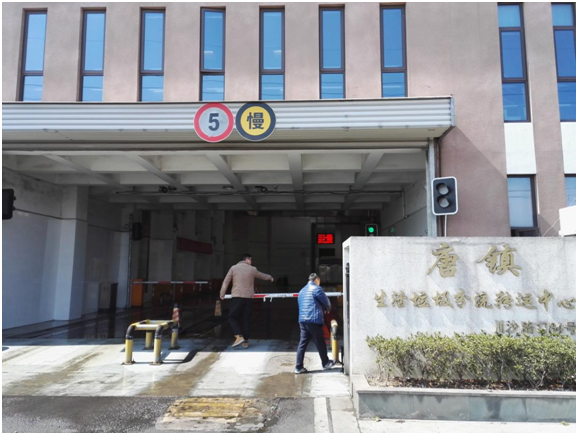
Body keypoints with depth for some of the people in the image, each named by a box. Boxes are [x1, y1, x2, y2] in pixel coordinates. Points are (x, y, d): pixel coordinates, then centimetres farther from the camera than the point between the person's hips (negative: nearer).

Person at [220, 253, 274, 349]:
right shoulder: (252, 269, 8)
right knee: (246, 319, 9)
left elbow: (226, 282, 3)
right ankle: (246, 341, 13)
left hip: (237, 297, -2)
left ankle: (239, 337, -11)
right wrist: (270, 277, 47)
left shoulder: (234, 268, 3)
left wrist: (222, 294, 14)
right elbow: (262, 276, 26)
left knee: (232, 317, 6)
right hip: (248, 298, 2)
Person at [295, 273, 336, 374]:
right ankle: (325, 363, 22)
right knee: (320, 343, 8)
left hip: (302, 320, 7)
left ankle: (299, 367, 4)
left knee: (302, 343, 6)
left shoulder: (302, 291, 20)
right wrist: (327, 308, 26)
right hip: (314, 320, -7)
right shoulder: (317, 289, -3)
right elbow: (326, 302, 3)